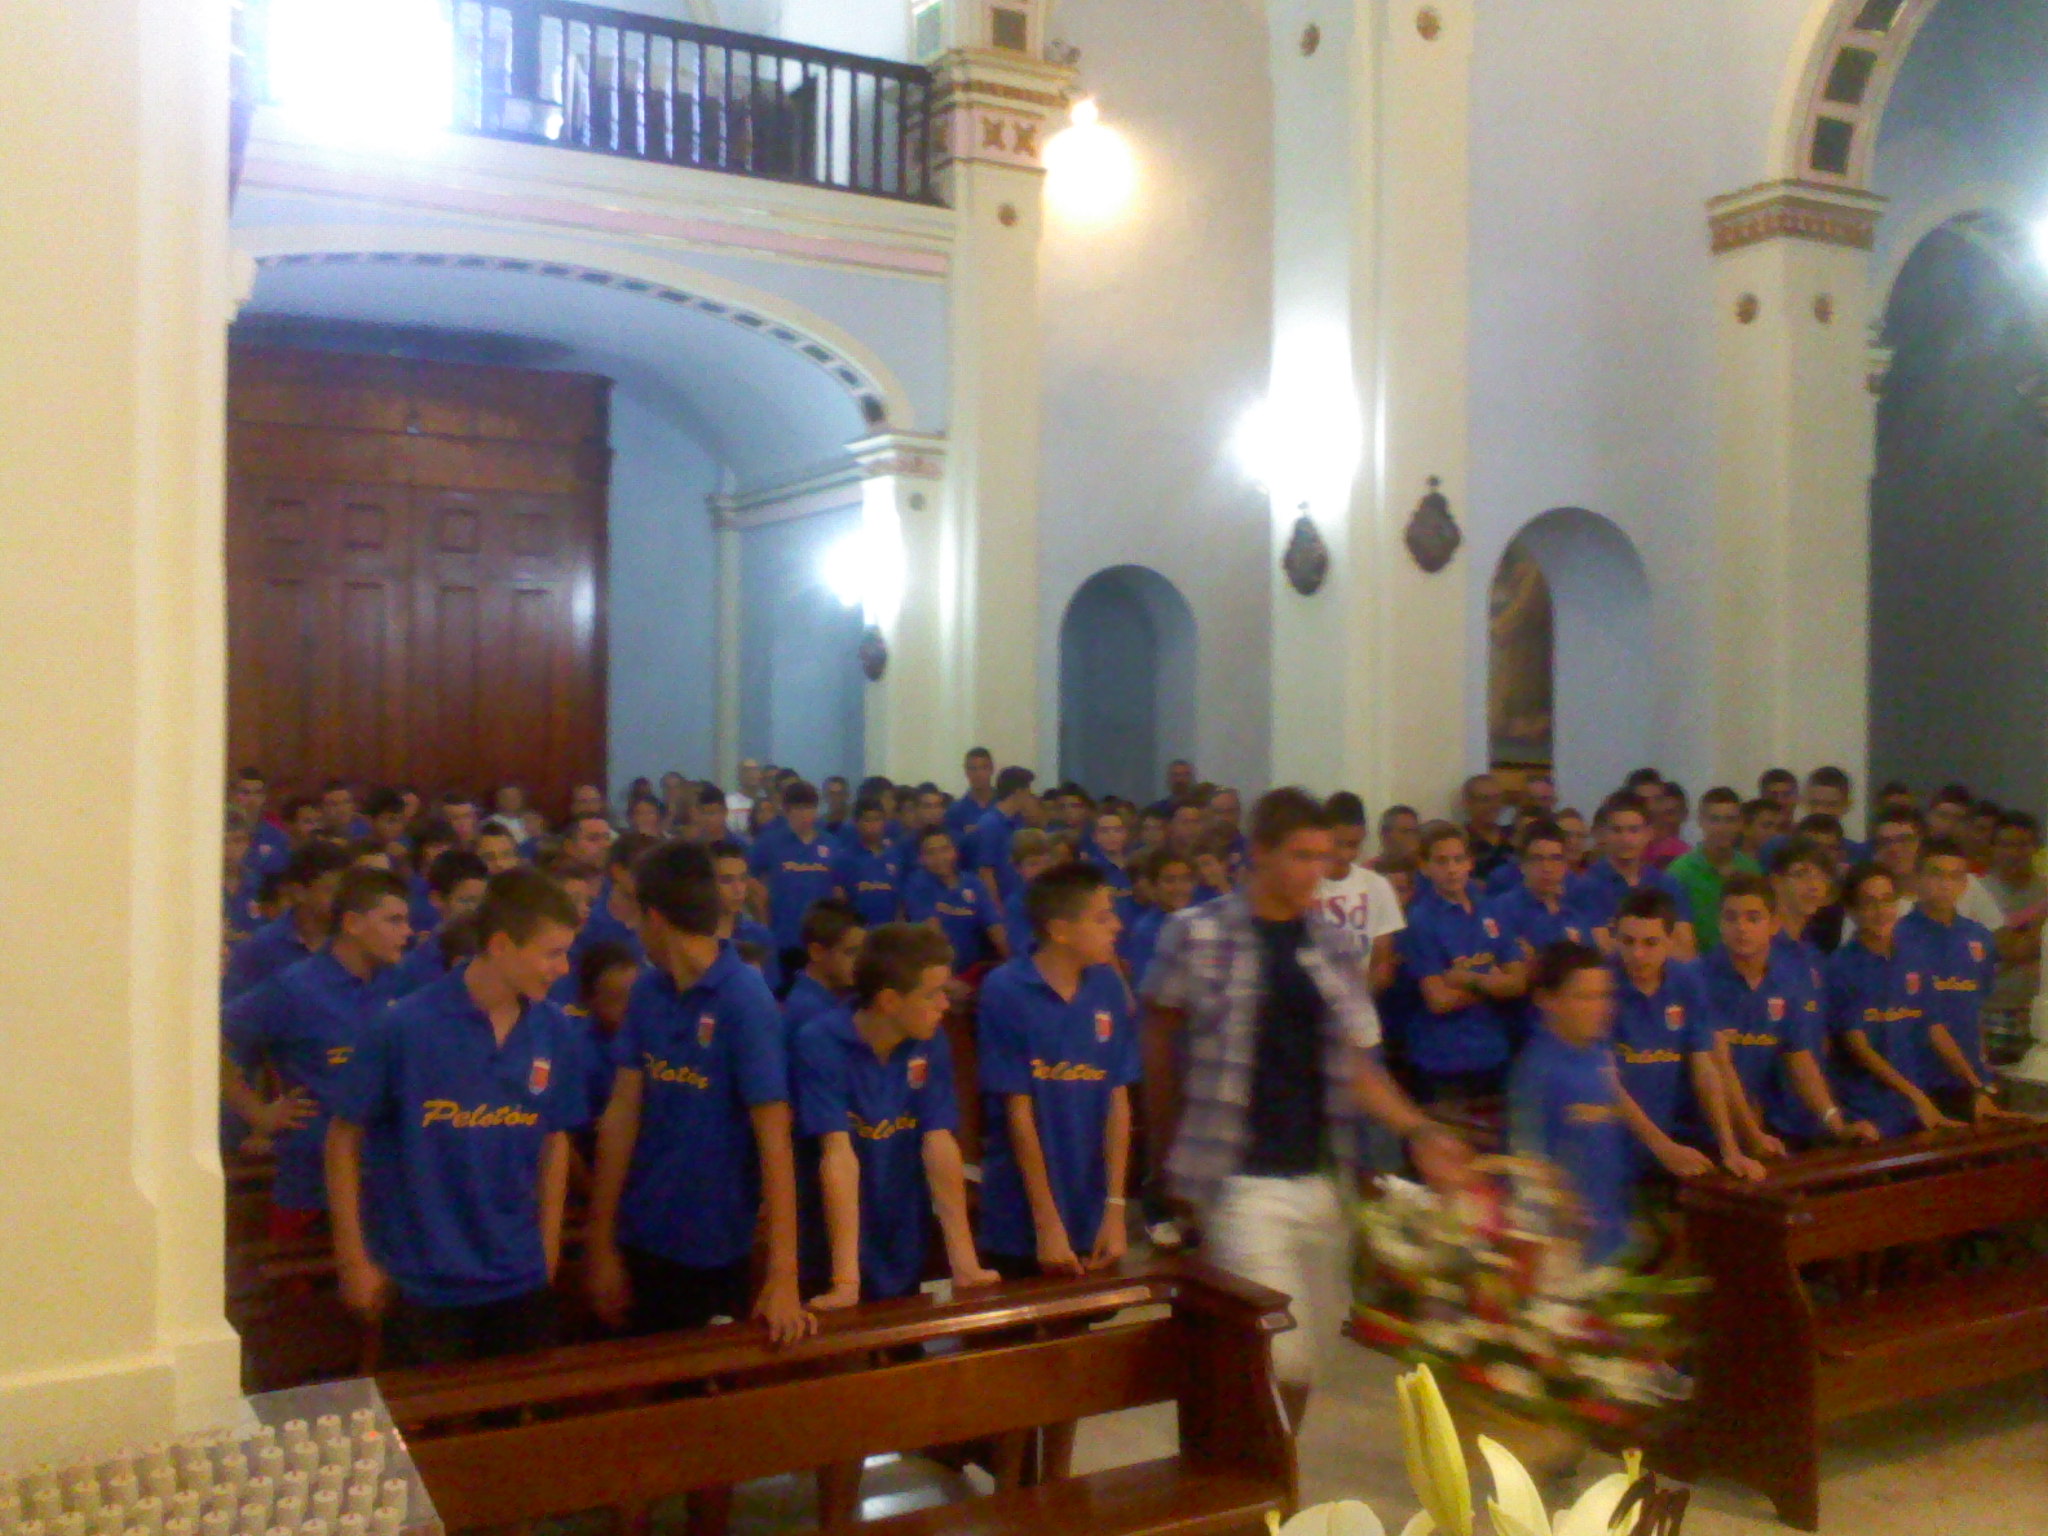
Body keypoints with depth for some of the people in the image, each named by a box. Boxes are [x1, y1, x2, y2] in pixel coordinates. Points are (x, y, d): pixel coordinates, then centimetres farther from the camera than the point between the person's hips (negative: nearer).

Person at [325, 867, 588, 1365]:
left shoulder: (553, 1032, -4)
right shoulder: (405, 1027, -15)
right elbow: (344, 1138, -5)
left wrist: (547, 1256, 8)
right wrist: (353, 1258, -3)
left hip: (522, 1285, 4)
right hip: (422, 1287, -3)